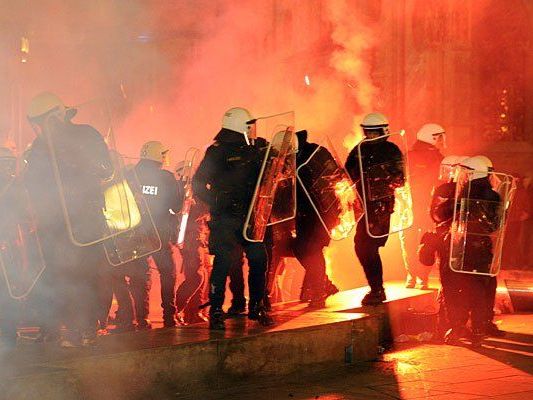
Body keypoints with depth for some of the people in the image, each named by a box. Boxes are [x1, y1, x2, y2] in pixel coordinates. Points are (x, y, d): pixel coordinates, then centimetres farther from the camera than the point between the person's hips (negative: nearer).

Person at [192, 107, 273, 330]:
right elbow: (198, 183, -7)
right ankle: (215, 311, -1)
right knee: (223, 261, -9)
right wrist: (216, 203, -13)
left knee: (259, 259, 3)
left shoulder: (259, 147, 10)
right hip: (226, 217, -6)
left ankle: (256, 307, 17)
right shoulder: (219, 151, -8)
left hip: (250, 215, 6)